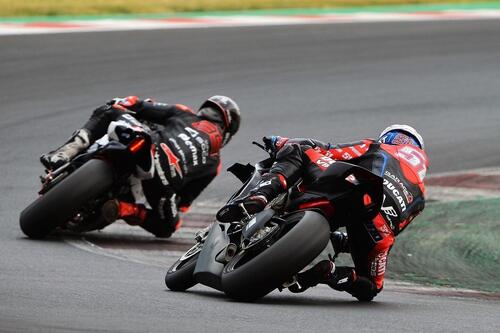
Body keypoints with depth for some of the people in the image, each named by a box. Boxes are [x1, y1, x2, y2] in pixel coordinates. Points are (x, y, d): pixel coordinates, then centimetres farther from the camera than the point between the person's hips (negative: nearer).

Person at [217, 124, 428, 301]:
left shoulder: (378, 148, 34)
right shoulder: (419, 195, 43)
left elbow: (329, 153, 22)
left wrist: (281, 143, 33)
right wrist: (340, 241, 48)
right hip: (382, 228, 3)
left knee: (297, 152, 10)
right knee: (370, 287, 25)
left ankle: (259, 196, -19)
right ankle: (328, 272, -8)